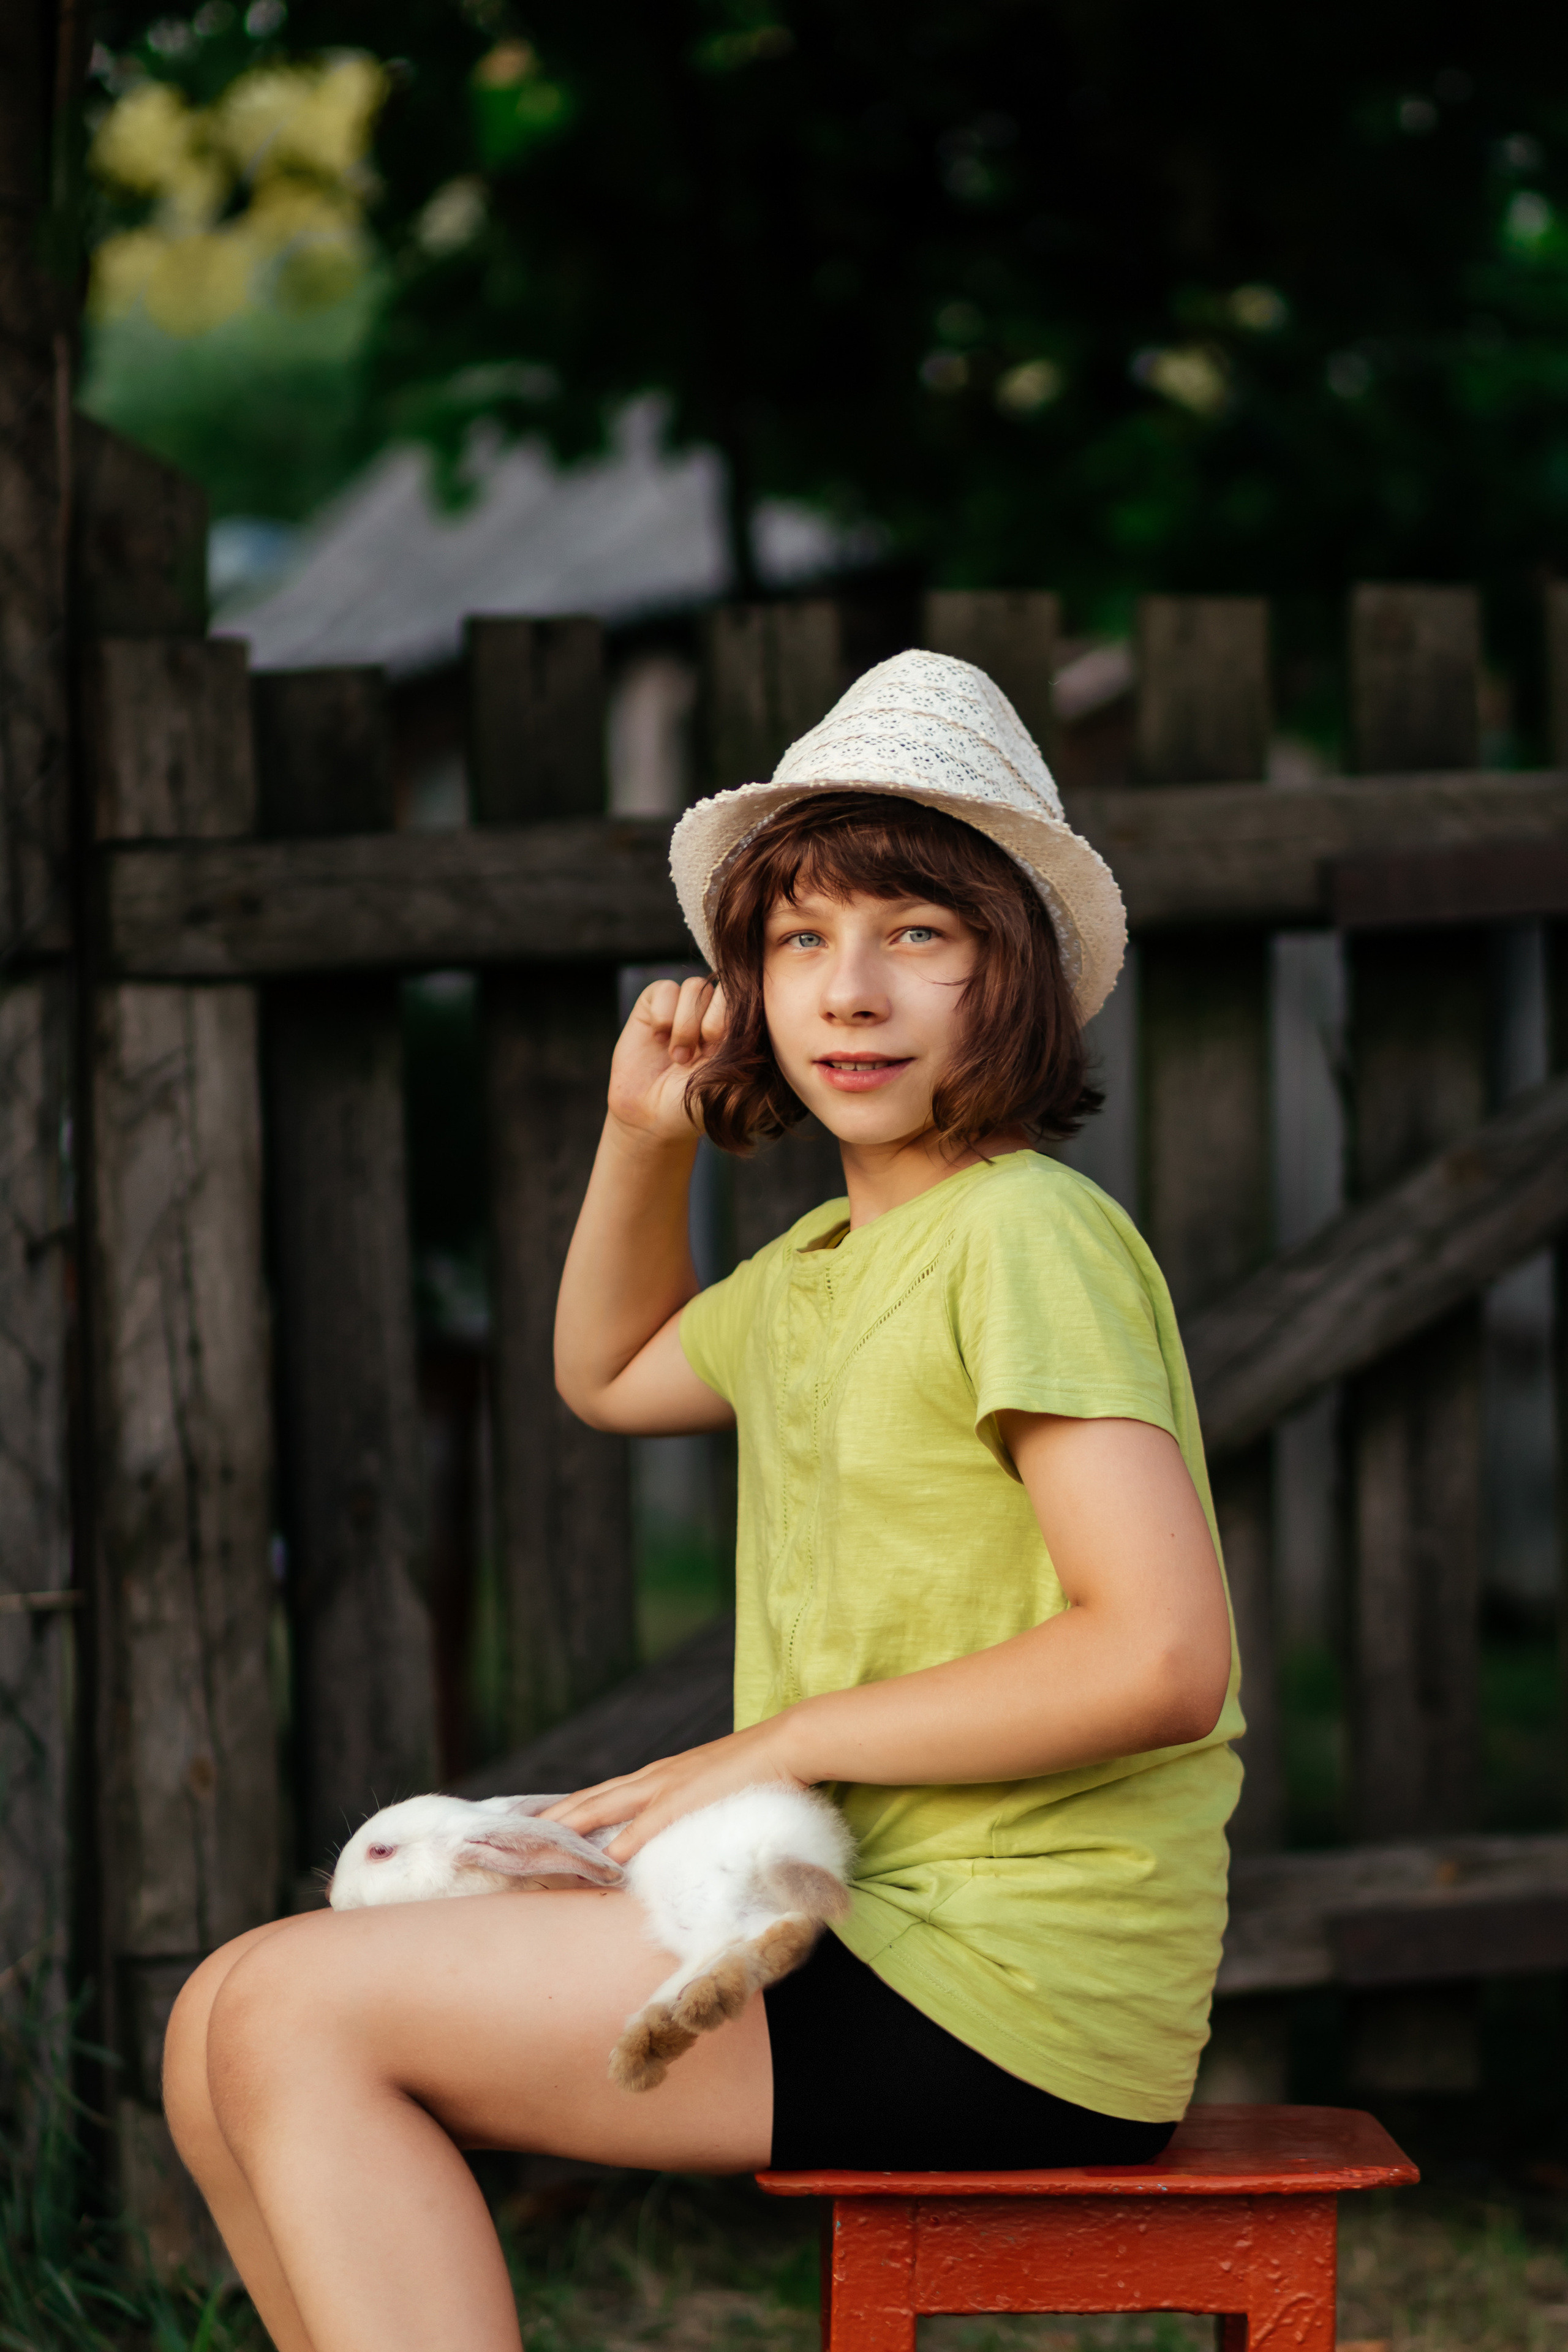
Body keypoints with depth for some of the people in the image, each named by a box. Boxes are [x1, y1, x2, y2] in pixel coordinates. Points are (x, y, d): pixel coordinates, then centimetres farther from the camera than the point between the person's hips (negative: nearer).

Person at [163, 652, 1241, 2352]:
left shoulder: (1027, 1235, -13)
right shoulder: (823, 1264, 15)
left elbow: (1166, 1658, -22)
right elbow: (611, 1374, 37)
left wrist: (783, 1742, -14)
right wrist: (643, 1136, 19)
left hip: (1004, 1990, -9)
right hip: (869, 1928, 9)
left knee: (291, 2010, -14)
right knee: (230, 2043, 9)